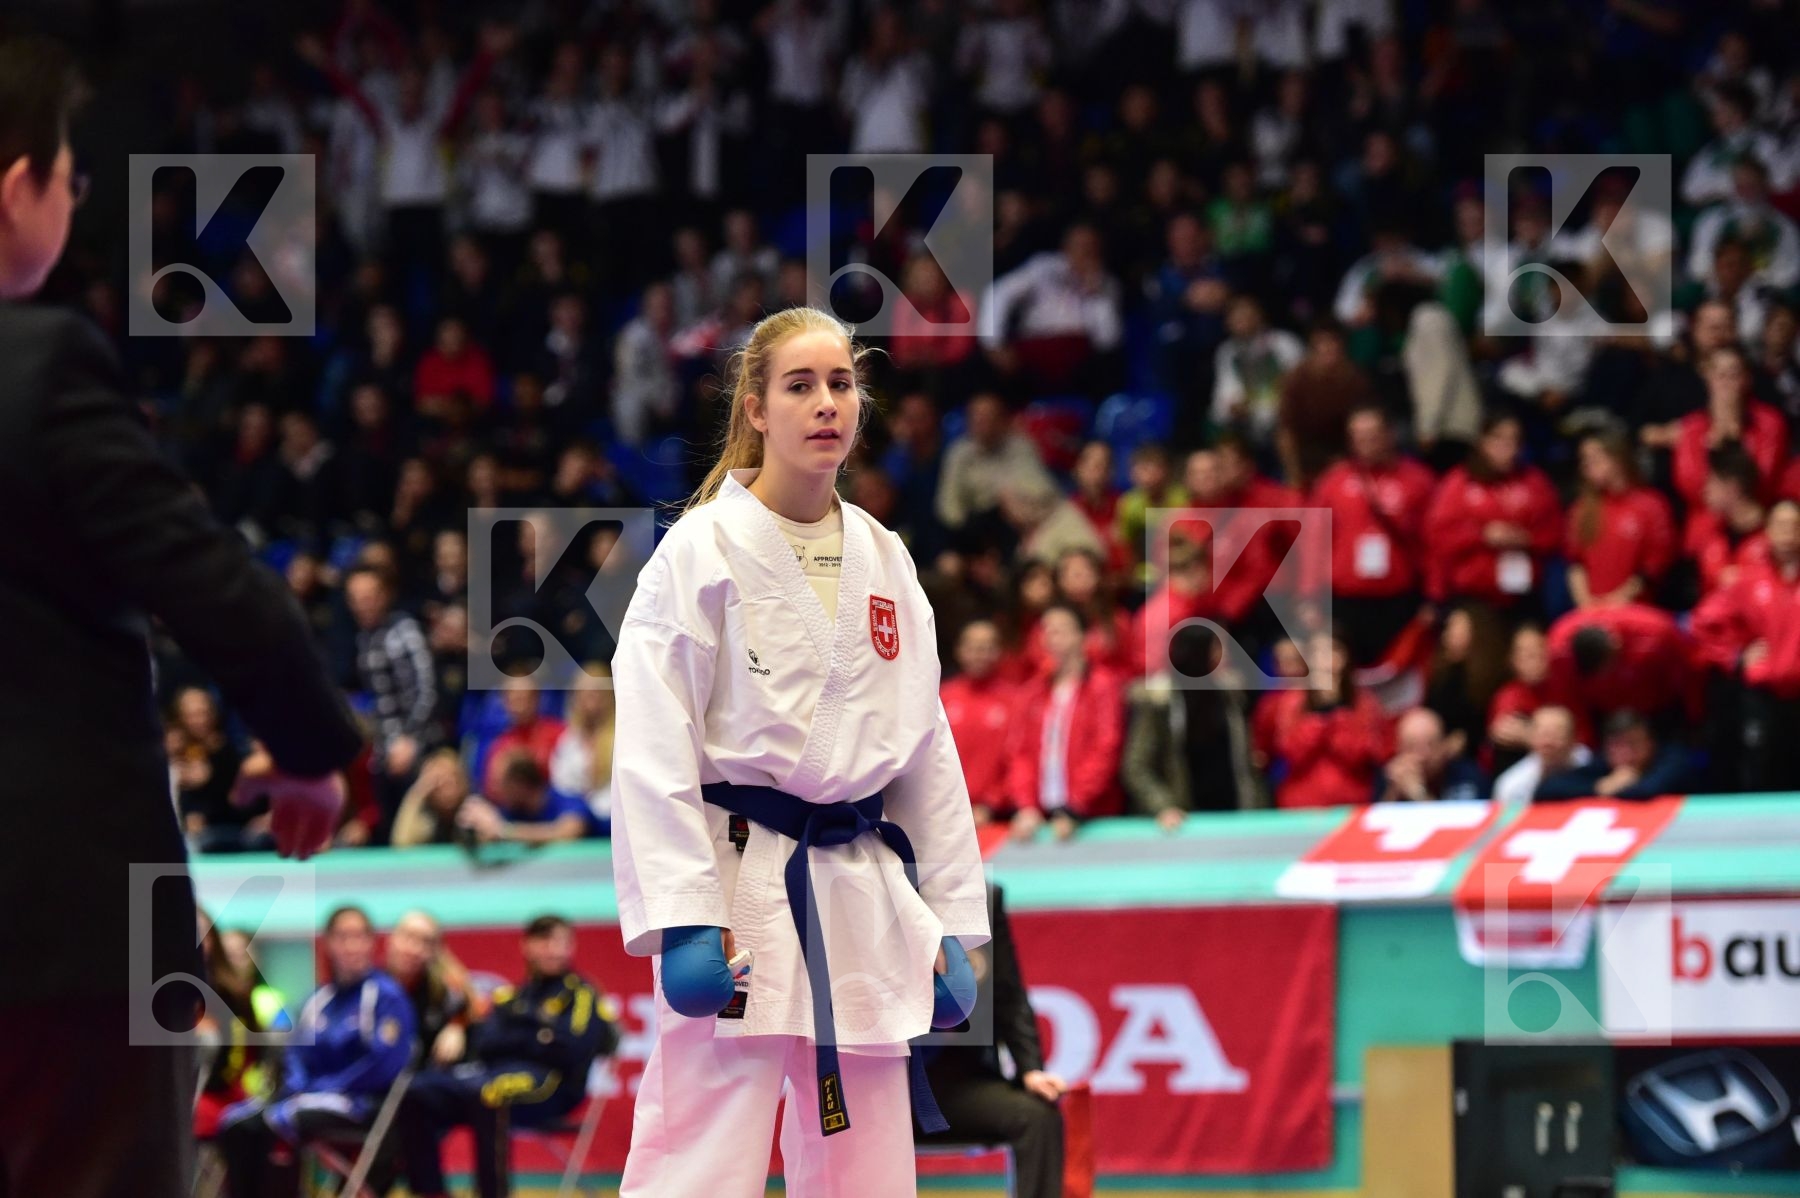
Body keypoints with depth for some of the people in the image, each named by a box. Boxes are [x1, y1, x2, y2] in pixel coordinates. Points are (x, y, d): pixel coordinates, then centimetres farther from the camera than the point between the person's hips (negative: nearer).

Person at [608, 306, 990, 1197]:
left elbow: (924, 749, 15)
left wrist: (952, 924, 11)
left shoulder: (884, 562, 11)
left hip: (860, 900, 6)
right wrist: (683, 921, -19)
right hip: (739, 886, -6)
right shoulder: (703, 551, -6)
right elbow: (654, 748, -11)